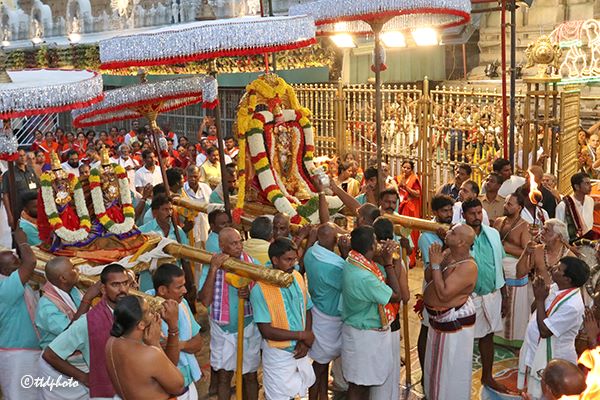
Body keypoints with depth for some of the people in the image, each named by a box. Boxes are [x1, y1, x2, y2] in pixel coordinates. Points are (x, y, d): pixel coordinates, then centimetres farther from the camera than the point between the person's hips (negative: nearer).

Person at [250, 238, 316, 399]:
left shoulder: (298, 277, -3)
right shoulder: (260, 289, -21)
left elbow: (307, 310, 6)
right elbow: (266, 331, -22)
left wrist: (305, 342, -9)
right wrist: (302, 335, -18)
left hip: (299, 350, 5)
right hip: (278, 355, -5)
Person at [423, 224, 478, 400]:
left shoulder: (467, 267, -26)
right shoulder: (446, 253, -1)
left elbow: (444, 293, -31)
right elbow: (428, 279, 2)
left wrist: (435, 265, -26)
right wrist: (433, 261, -14)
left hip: (455, 322, -9)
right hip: (438, 319, 9)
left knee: (452, 368, 8)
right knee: (436, 365, 24)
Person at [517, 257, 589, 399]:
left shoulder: (571, 306, -31)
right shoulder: (556, 287, -5)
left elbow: (544, 331, -27)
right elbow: (536, 310, 9)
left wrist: (540, 300, -23)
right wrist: (539, 292, -9)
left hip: (551, 359, -8)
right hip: (537, 351, 8)